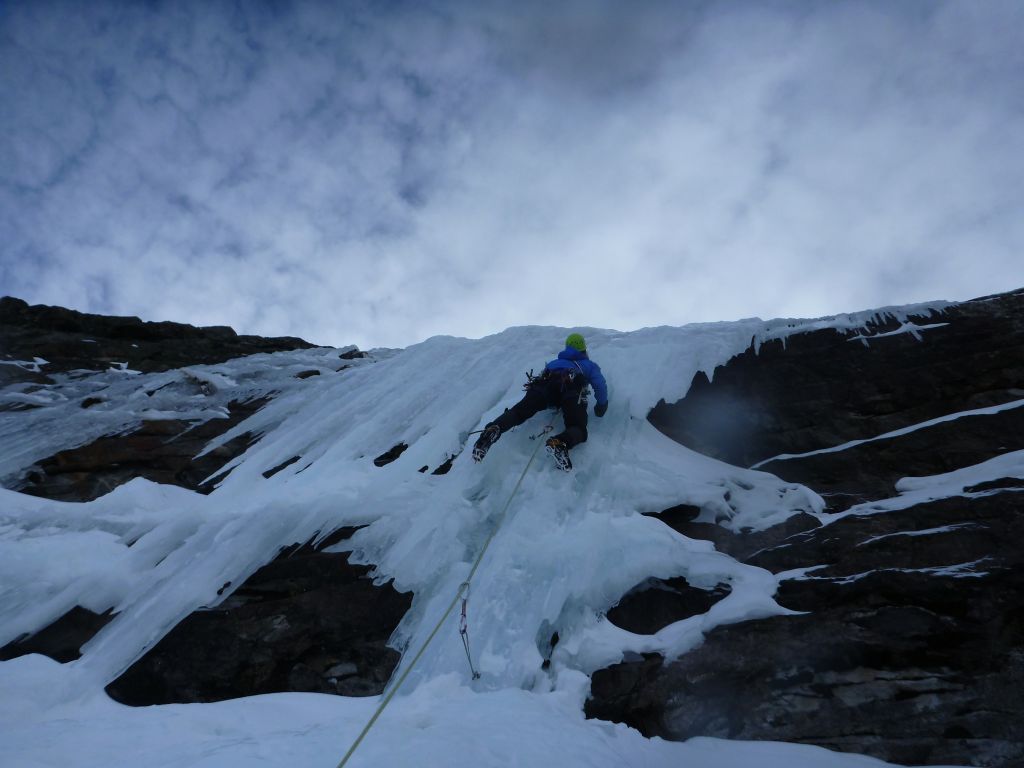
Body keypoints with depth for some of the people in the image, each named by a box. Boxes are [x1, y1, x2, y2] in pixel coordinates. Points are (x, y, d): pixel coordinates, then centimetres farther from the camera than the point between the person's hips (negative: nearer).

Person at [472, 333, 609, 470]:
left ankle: (493, 430, -46)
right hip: (571, 387, -3)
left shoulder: (555, 361, 45)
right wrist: (601, 407, 31)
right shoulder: (589, 365, 34)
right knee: (578, 430, -14)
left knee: (519, 411, -14)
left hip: (545, 382, 3)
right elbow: (601, 386, 19)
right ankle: (561, 442, -51)